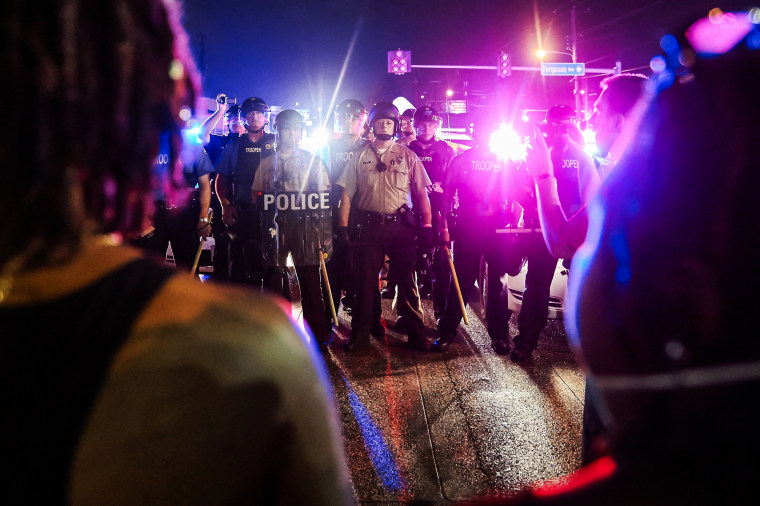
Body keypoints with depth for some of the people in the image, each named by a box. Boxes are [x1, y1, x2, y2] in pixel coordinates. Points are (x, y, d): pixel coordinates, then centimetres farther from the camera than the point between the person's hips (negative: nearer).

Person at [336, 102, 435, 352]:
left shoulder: (408, 156, 7)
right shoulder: (360, 157, 10)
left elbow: (421, 193, 5)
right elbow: (347, 193, 7)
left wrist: (426, 225, -4)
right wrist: (343, 225, -2)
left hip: (401, 226, -1)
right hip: (368, 226, 1)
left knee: (407, 279, 1)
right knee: (365, 280, 7)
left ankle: (416, 333, 12)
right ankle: (361, 332, 21)